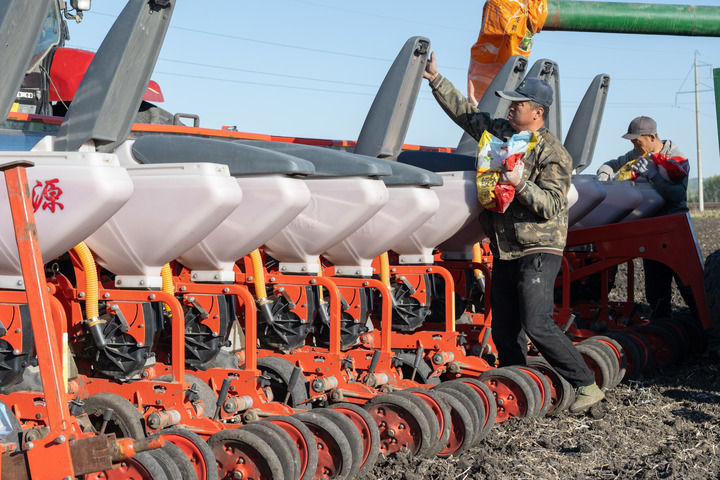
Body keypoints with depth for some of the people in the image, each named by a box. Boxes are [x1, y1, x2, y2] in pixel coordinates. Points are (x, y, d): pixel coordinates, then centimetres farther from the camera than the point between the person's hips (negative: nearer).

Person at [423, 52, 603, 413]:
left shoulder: (552, 153, -11)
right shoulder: (500, 132, 10)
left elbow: (552, 205, -17)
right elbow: (464, 112, 20)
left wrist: (521, 185, -29)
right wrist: (435, 79, 18)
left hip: (538, 251, -8)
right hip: (505, 251, 8)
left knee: (537, 325, -16)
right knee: (504, 331, 9)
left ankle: (587, 386, -6)